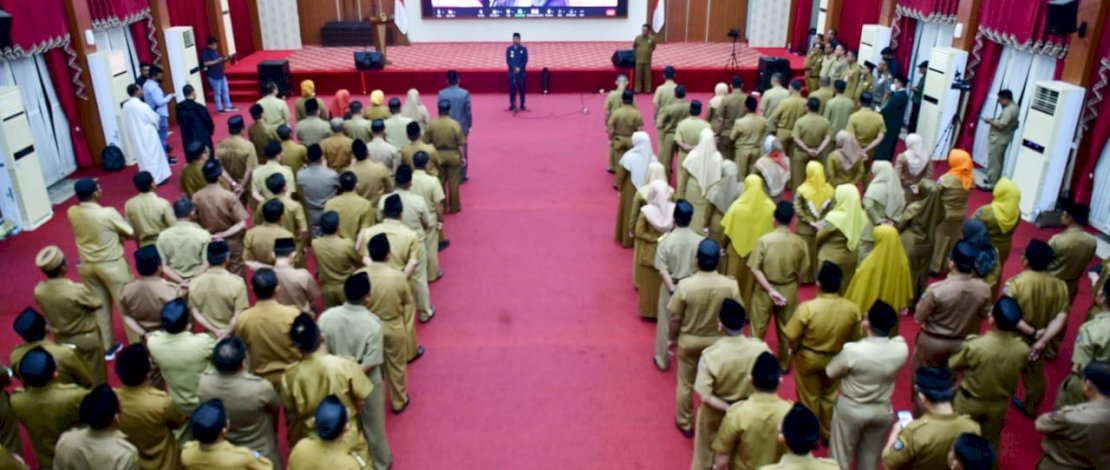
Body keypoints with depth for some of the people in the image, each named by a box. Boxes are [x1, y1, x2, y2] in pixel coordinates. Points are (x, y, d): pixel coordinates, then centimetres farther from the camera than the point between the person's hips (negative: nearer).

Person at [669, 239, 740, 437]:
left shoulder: (685, 285, -24)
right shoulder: (730, 285, -19)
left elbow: (676, 319, -14)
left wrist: (672, 339, 4)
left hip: (689, 341, -1)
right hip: (718, 341, 2)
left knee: (686, 384, 19)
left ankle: (685, 423, 35)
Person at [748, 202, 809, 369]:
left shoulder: (764, 240, -18)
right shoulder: (799, 242, -12)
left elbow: (755, 269, -19)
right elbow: (802, 271, -4)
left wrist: (770, 290, -16)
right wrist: (790, 283, 12)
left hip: (765, 290, -2)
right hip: (789, 290, 2)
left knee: (758, 327, 14)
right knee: (786, 328, 20)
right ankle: (784, 363, 35)